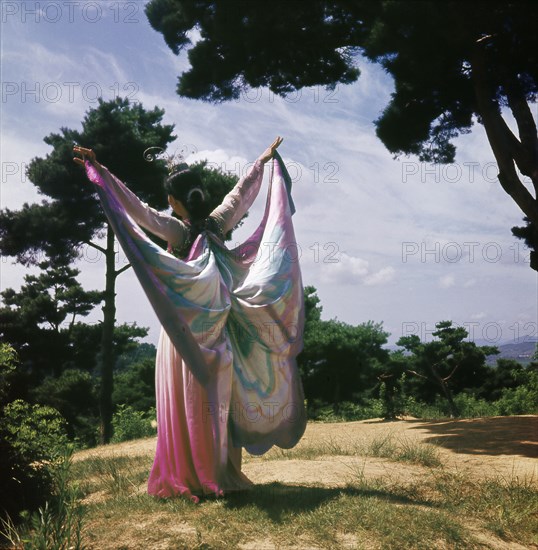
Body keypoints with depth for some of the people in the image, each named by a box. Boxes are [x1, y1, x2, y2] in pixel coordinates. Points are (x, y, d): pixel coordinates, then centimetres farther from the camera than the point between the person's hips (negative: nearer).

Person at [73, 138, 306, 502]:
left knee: (188, 402, 1)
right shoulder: (217, 223, 2)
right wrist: (265, 160, 28)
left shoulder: (176, 229, -11)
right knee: (218, 400, 11)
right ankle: (224, 474, 17)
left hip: (187, 328, -5)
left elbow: (137, 207, -21)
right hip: (218, 329, 5)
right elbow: (242, 191, 15)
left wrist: (99, 170, -22)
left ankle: (191, 478, 5)